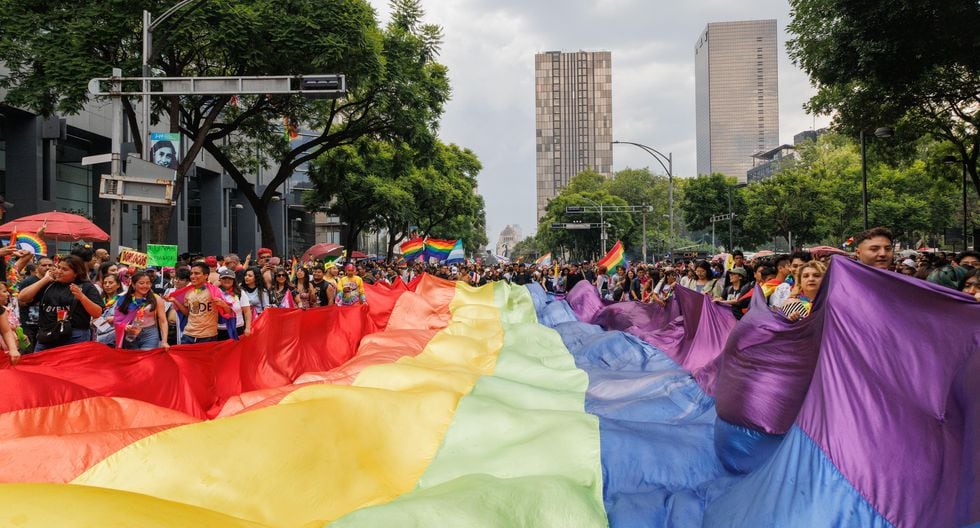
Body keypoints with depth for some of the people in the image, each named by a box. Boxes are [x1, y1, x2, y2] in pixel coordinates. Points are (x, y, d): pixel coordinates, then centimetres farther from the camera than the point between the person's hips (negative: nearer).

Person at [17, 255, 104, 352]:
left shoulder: (86, 287, 2)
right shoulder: (49, 285, 15)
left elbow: (97, 313, -5)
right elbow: (23, 297, 5)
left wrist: (82, 297, -19)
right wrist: (45, 279, 4)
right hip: (46, 337, 4)